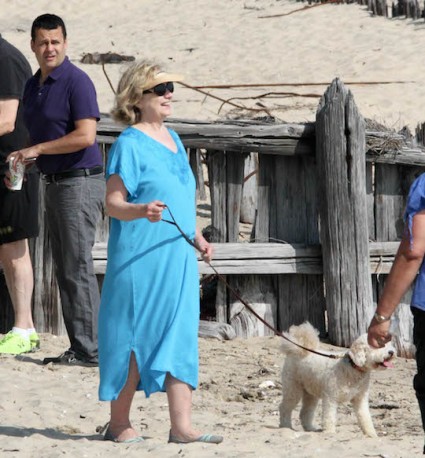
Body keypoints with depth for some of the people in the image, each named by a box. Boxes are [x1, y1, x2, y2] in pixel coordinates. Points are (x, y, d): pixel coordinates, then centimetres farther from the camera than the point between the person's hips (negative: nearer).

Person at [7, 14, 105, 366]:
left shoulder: (76, 81, -12)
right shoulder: (33, 86, 15)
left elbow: (85, 136, -21)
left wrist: (37, 150, -16)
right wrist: (20, 163, 7)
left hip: (81, 182, -9)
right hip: (54, 184, 9)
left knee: (78, 267, -8)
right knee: (64, 270, 9)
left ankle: (88, 350, -6)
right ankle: (79, 347, 13)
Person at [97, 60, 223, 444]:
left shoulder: (173, 139, 15)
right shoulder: (130, 143, -10)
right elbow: (113, 203, -14)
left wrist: (197, 237, 16)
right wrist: (142, 211, -32)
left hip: (177, 257, 8)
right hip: (140, 258, -8)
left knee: (180, 336, 4)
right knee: (134, 336, 0)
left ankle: (181, 426, 4)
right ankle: (119, 424, 11)